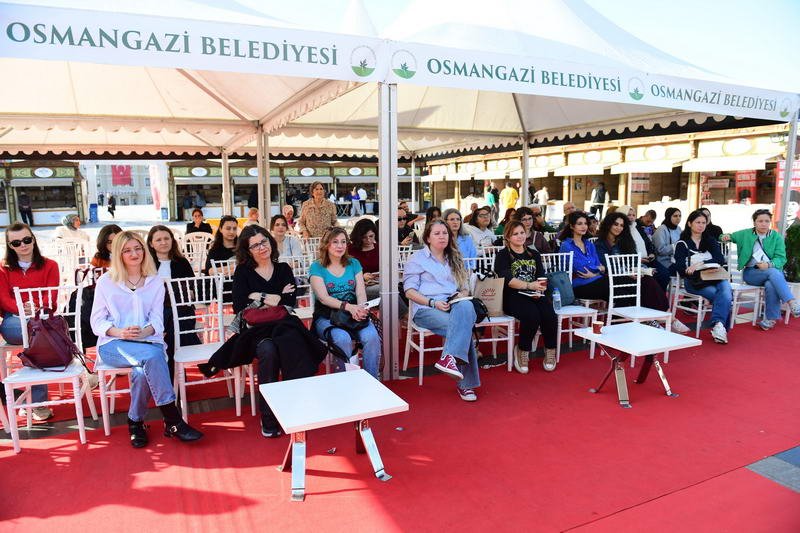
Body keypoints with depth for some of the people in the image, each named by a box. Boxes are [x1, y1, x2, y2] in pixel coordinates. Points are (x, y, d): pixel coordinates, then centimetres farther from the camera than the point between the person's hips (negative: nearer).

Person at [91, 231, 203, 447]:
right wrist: (120, 332, -16)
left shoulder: (155, 281, 14)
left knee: (142, 370, -35)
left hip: (148, 341, 2)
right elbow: (97, 321, 5)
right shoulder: (105, 281, 10)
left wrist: (145, 332, -18)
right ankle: (173, 419, -31)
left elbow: (157, 318, 5)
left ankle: (136, 422, -13)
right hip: (113, 344, -2)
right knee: (152, 355, -35)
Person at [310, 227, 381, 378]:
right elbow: (323, 297, -11)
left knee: (372, 336, -28)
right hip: (326, 317, -2)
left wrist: (361, 308, -22)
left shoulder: (354, 264, 13)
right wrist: (348, 306, -28)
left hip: (354, 314, 3)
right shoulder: (317, 267, 2)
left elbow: (361, 292, 3)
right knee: (342, 338, -34)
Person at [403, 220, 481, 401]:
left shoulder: (455, 259, 25)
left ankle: (449, 358, -37)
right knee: (463, 327, -31)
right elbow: (409, 291, -1)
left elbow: (465, 288, 23)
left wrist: (462, 295, -2)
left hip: (455, 306, 4)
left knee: (466, 307, -33)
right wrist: (433, 302, -14)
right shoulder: (417, 258, 9)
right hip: (426, 309, -4)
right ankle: (465, 383, -26)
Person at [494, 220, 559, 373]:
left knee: (549, 315, -27)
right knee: (532, 315, -32)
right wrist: (529, 285, -23)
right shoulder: (503, 255, 6)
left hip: (535, 296, 4)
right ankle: (522, 351, -10)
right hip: (513, 296, -4)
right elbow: (507, 279, -10)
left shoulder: (534, 254, 22)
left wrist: (539, 290, -10)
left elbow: (542, 277, 13)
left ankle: (550, 351, -6)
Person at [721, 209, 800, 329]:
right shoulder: (745, 234, 7)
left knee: (771, 285, -36)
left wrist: (769, 265, -26)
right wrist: (726, 237, -6)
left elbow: (781, 258, -4)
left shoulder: (776, 237, 5)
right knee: (773, 273, -34)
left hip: (773, 271, 1)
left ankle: (771, 318, -26)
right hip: (751, 272, 0)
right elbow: (728, 237, 20)